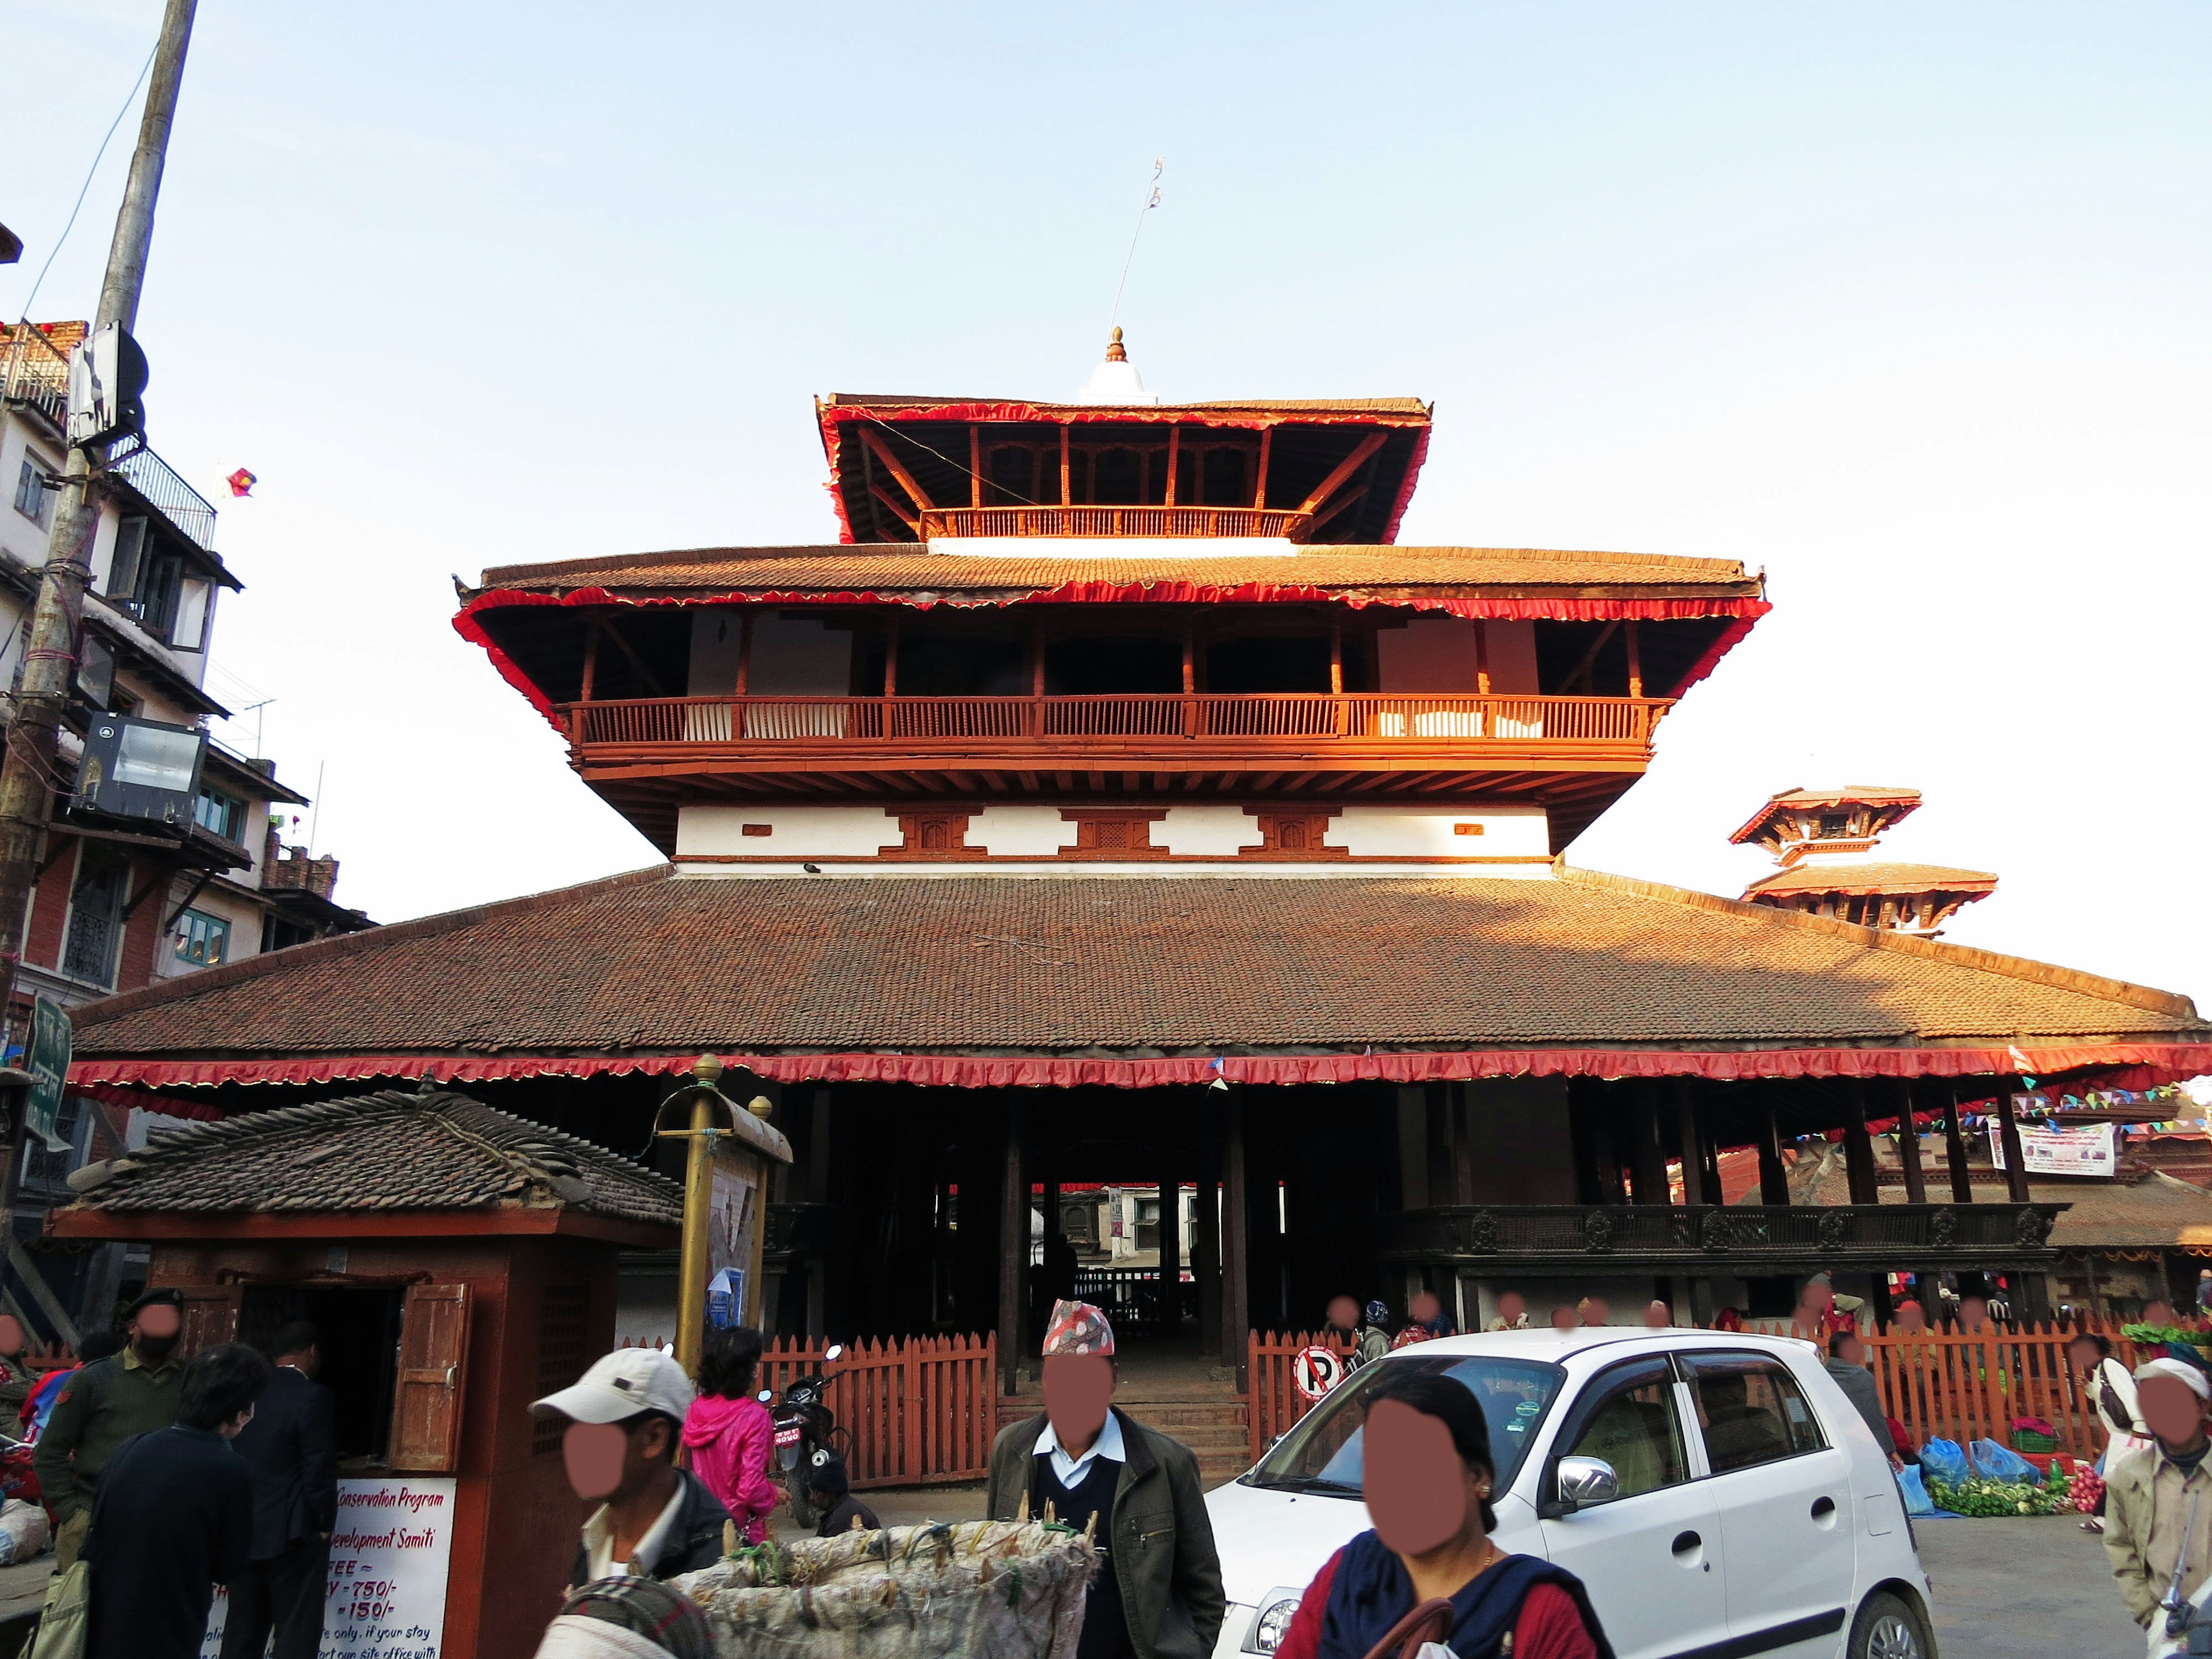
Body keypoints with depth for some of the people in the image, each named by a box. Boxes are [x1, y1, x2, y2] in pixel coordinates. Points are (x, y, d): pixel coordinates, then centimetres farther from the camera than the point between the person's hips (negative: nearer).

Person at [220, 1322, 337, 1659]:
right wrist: (325, 1525, -5)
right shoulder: (312, 1396, -14)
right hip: (292, 1533, -7)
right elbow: (320, 1469, -16)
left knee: (242, 1632, 14)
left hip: (243, 1531, 7)